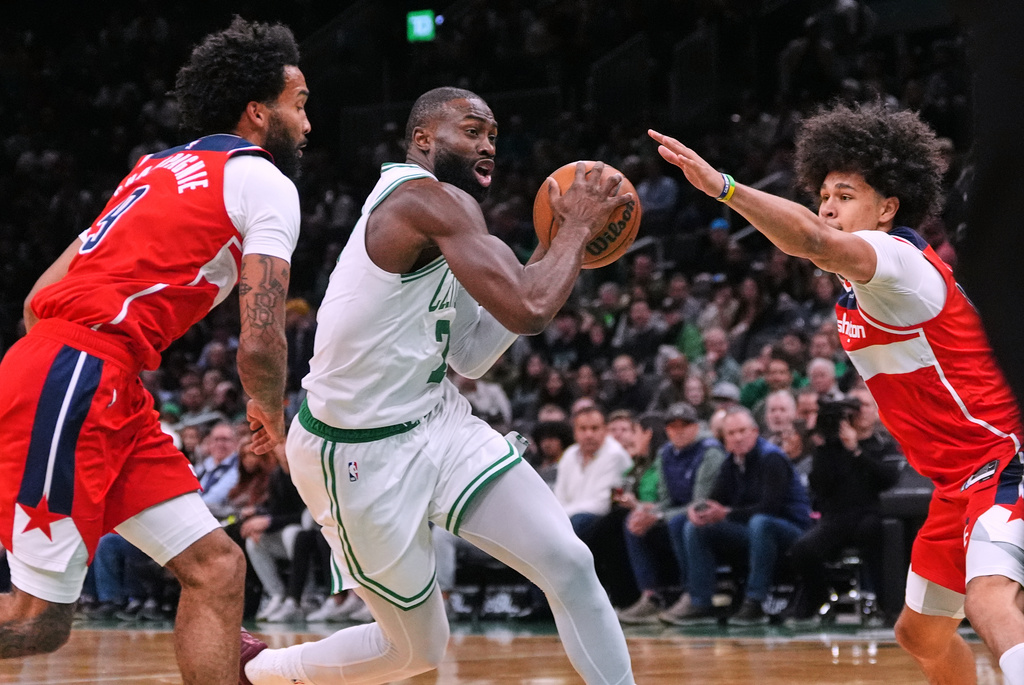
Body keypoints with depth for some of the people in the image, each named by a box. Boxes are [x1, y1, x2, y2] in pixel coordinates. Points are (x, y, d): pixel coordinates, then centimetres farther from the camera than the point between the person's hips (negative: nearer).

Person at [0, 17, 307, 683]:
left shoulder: (159, 167, 25)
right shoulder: (267, 183, 1)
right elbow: (260, 344, -8)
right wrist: (272, 418, 12)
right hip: (73, 383, -9)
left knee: (215, 567, 6)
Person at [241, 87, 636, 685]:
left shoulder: (435, 215, 12)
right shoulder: (433, 200, -19)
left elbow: (471, 356, 15)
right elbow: (529, 312, -28)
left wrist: (549, 256, 9)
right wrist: (578, 227, -12)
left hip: (435, 421, 9)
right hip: (362, 451, -9)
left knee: (571, 566, -6)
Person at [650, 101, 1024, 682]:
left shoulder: (897, 260, -18)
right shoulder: (864, 283, 13)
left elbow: (814, 241, -38)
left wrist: (721, 186, -48)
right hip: (961, 482, 11)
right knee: (921, 633, 22)